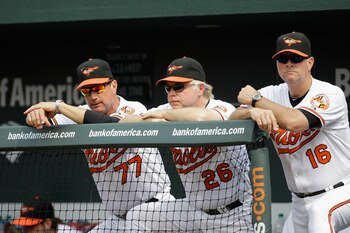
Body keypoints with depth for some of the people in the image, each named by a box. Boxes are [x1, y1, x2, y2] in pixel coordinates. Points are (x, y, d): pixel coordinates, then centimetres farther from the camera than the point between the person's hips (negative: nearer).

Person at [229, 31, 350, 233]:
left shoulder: (331, 95, -15)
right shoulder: (272, 95, 2)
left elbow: (294, 122, -31)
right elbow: (233, 120, -12)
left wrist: (256, 99, -18)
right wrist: (253, 111, -35)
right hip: (301, 201, 6)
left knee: (321, 214, -34)